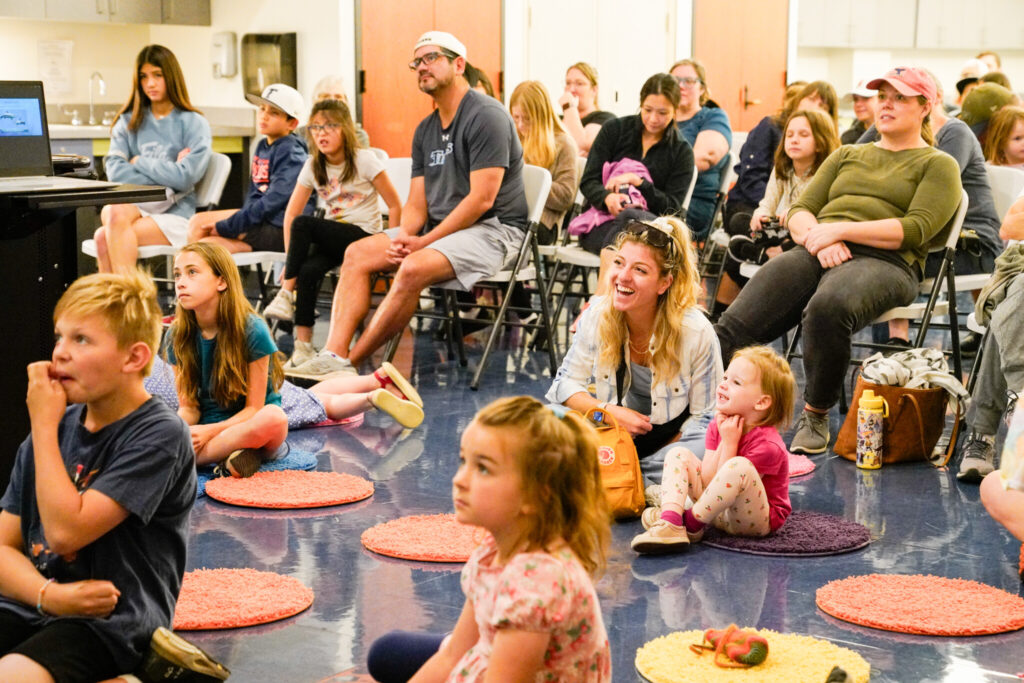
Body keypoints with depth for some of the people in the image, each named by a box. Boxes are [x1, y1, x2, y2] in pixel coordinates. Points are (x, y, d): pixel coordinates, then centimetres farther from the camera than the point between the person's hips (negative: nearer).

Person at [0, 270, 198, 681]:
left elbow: (65, 532, -19)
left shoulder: (159, 435, -10)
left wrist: (44, 425, -11)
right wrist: (49, 594, -12)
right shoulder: (58, 427, 10)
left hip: (109, 621, -7)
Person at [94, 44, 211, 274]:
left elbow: (184, 177, -10)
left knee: (104, 237, -29)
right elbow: (115, 170, 0)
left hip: (173, 212, -3)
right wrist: (164, 172, -9)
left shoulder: (194, 124, 2)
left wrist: (139, 162, -1)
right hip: (133, 205, 3)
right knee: (114, 212, -34)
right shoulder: (129, 121, 15)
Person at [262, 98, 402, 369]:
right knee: (308, 271, -27)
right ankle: (303, 347, -24)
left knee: (303, 224, -28)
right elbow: (290, 214, 5)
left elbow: (395, 206, -6)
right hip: (332, 239, 5)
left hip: (364, 235, -5)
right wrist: (292, 258, -4)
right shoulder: (313, 166, 6)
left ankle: (287, 293, -16)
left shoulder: (364, 160, -8)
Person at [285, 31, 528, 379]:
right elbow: (417, 203, 13)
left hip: (492, 230, -9)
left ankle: (349, 363, -25)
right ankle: (333, 355, -22)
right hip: (439, 229, 9)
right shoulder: (425, 130, 16)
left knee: (414, 268, -33)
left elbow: (482, 199, -18)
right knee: (357, 252, -7)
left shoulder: (486, 116, -11)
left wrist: (424, 241, -18)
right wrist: (404, 236, -11)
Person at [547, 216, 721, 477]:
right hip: (615, 427, 3)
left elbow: (704, 418, -12)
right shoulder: (597, 314, -13)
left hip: (671, 439, -2)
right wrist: (609, 411, -19)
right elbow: (566, 383, -2)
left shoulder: (697, 332, -21)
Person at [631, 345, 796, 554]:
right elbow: (707, 480, -8)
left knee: (739, 466, -36)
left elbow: (730, 488, -23)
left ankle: (691, 523, -20)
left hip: (758, 519, -8)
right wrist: (724, 440, -16)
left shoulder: (767, 444, -21)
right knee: (678, 455, -2)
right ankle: (669, 525, -27)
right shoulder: (719, 425, 2)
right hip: (719, 510, 8)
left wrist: (729, 443, -23)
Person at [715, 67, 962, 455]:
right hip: (818, 255, 5)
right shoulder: (847, 155, 29)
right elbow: (800, 211, 20)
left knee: (828, 307, -39)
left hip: (884, 261, -5)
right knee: (737, 323, -22)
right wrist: (816, 235, -4)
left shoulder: (938, 165, 14)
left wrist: (840, 230, -10)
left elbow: (915, 230, -3)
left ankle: (816, 416, -23)